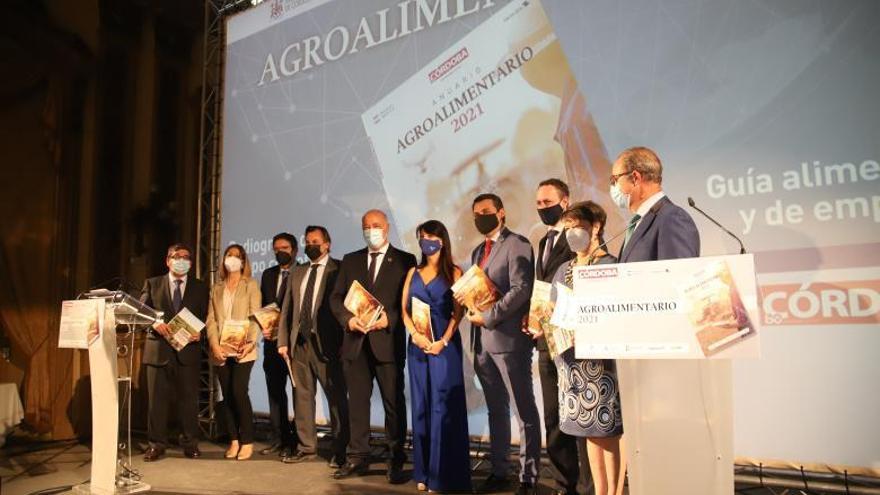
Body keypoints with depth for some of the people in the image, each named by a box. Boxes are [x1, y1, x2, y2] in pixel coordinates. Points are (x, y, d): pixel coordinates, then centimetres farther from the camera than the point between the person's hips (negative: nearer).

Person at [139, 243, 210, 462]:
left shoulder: (200, 287, 11)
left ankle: (190, 443, 14)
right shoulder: (152, 284, 11)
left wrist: (200, 332, -12)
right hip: (159, 349, 0)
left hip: (188, 349, 0)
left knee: (188, 398, 4)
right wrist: (155, 323, -14)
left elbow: (206, 316, 7)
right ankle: (156, 444, 14)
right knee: (157, 398, 4)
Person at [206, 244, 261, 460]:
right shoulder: (216, 288, 17)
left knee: (238, 391, -14)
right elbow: (211, 319, 9)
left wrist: (250, 342, -17)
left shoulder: (251, 285, 7)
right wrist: (214, 344, -7)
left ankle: (247, 441, -2)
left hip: (242, 349, -4)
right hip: (221, 350, 4)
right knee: (227, 395, 5)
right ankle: (233, 440, 14)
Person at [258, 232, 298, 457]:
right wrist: (264, 326, -2)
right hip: (272, 341, 6)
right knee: (275, 391, 11)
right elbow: (262, 306, 16)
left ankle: (296, 440, 10)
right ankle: (280, 438, 22)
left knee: (298, 391, 2)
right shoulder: (268, 274, 14)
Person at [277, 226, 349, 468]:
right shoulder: (298, 273, 16)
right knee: (302, 396, 12)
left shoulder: (338, 269, -2)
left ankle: (340, 450, 12)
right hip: (299, 342, 6)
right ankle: (306, 446, 24)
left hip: (326, 343, -6)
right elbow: (287, 309, 15)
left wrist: (341, 340, -13)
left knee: (336, 397, 1)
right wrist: (283, 340, 8)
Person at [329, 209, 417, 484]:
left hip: (388, 341, -3)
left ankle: (396, 461, 14)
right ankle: (358, 457, 20)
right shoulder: (350, 260, 14)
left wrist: (389, 319, -16)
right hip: (355, 340, 4)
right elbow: (336, 297, 10)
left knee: (394, 402, 3)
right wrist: (348, 318, -8)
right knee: (357, 401, 9)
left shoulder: (405, 260, 3)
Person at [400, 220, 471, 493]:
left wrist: (443, 341, -17)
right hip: (417, 344, 4)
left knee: (443, 406, -3)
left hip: (445, 343, -4)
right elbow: (404, 309, 7)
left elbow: (458, 311, -5)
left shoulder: (453, 272, 2)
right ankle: (424, 472, 17)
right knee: (421, 406, 8)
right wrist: (416, 335, -10)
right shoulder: (413, 272, 13)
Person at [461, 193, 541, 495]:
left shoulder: (517, 244, -6)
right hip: (482, 342, 8)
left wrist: (487, 317, -15)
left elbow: (521, 290, -17)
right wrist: (471, 308, -2)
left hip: (509, 338, -7)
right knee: (496, 410, 15)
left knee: (524, 411, 3)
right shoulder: (478, 251, 19)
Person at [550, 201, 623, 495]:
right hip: (569, 357, 6)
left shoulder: (610, 266, -6)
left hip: (599, 358, -6)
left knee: (608, 431, -1)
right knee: (590, 431, 13)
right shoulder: (564, 270, 15)